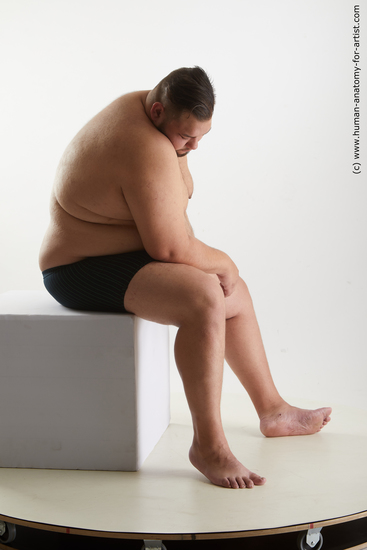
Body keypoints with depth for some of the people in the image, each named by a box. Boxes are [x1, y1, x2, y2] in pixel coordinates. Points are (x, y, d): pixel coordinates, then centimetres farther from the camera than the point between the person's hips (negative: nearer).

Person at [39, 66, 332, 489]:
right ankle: (208, 444, -21)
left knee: (235, 293, 12)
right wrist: (221, 261, -7)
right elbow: (170, 249, -26)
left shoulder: (139, 106, 6)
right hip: (85, 274, -11)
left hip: (124, 256, 11)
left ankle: (273, 411, 24)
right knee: (205, 299, -32)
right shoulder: (149, 151, -27)